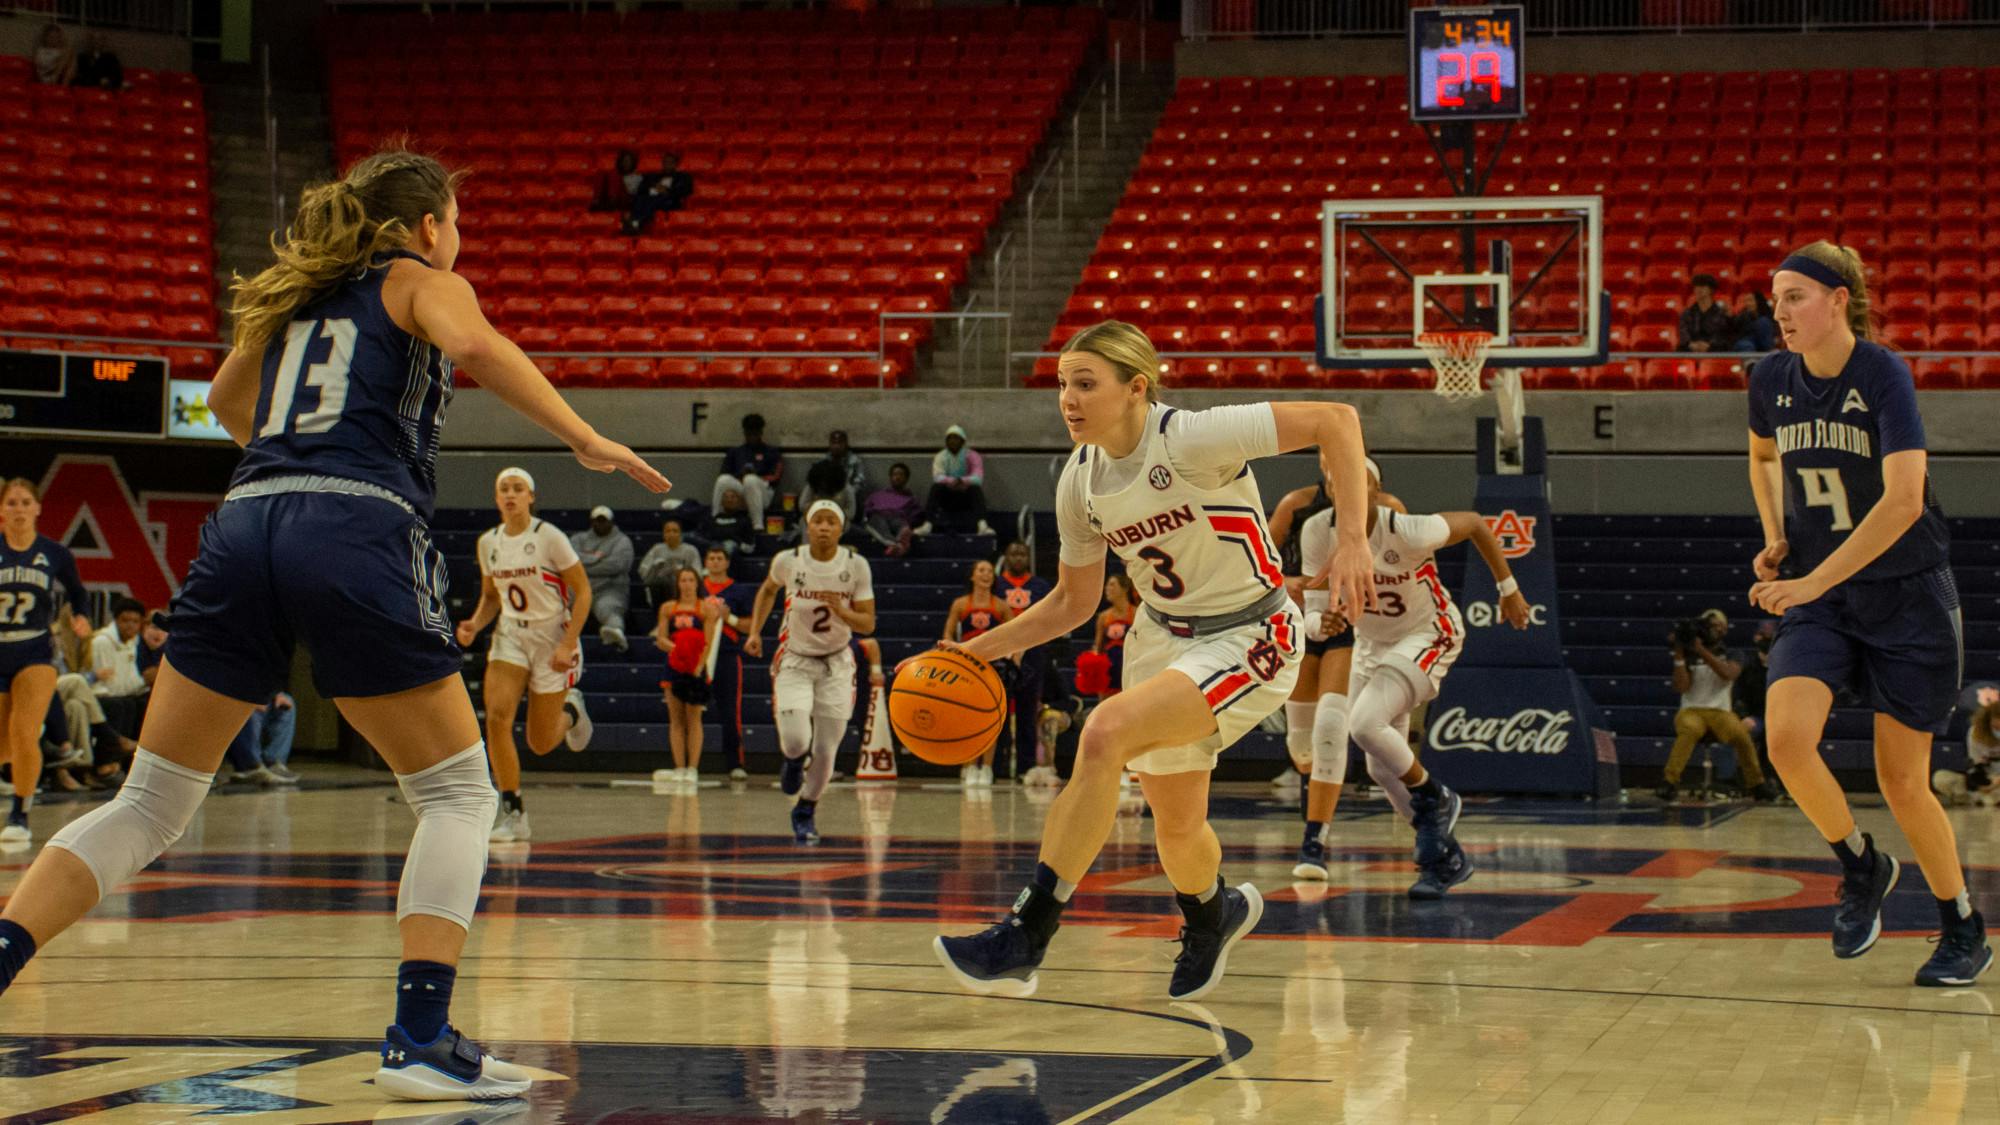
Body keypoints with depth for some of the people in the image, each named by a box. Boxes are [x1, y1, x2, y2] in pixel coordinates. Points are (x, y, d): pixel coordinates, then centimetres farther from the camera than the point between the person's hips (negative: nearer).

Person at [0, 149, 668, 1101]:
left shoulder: (296, 292, 29)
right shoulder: (422, 281, 14)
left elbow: (227, 399, 47)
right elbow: (474, 345, -10)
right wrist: (585, 439, -8)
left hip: (243, 525, 5)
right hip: (360, 535, -5)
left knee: (149, 805, 11)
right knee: (457, 793, 8)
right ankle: (421, 1038, -5)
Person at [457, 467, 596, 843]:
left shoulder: (549, 537, -13)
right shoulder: (488, 542, 1)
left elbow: (583, 592, -9)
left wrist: (568, 644, -18)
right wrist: (474, 625, -4)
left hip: (552, 635, -4)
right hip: (510, 635, 4)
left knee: (541, 744, 1)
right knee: (496, 714, -21)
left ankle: (570, 711, 38)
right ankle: (513, 813, -12)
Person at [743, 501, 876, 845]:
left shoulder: (856, 566, -11)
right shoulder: (788, 561, -11)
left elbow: (868, 624, -10)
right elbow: (768, 590, 13)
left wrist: (842, 612, -29)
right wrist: (754, 631, 5)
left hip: (836, 664, 1)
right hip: (795, 661, -1)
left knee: (825, 751, 2)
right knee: (795, 740, -20)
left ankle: (805, 811, 28)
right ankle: (795, 761, 19)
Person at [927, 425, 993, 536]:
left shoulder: (972, 456, -3)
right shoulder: (940, 457, 2)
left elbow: (978, 478, -19)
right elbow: (937, 477, -16)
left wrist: (962, 481, -41)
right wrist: (952, 481, -38)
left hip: (967, 498, -1)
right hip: (948, 498, 1)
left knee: (976, 489, -33)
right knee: (936, 487, -28)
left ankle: (982, 525, -55)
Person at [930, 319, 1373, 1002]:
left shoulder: (1193, 439, -22)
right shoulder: (1079, 482, -3)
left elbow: (1336, 420, -22)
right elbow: (1073, 602, 10)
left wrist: (1352, 542, -28)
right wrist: (982, 649, -1)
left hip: (1249, 640, -7)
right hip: (1162, 638, 7)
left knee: (1104, 733, -29)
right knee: (1175, 827, 16)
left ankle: (1025, 941, -25)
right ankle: (1216, 914, 54)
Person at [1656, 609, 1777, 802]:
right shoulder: (1688, 656, 6)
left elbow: (1728, 674, -15)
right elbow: (1681, 687, -7)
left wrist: (1702, 652, -19)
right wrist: (1679, 655, -12)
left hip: (1721, 712, 1)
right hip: (1691, 711, -1)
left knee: (1741, 734, -29)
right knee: (1690, 730, -37)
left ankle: (1756, 783, -9)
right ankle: (1670, 781, -35)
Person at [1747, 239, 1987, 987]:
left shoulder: (1883, 374, -17)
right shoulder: (1772, 379, -1)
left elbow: (1903, 501, -26)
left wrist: (1814, 581, -29)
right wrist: (1775, 538, 7)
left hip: (1907, 596, -4)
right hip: (1816, 598, 4)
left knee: (1902, 782, 0)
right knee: (1786, 737, -20)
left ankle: (1965, 931, 22)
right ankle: (1862, 869, 8)